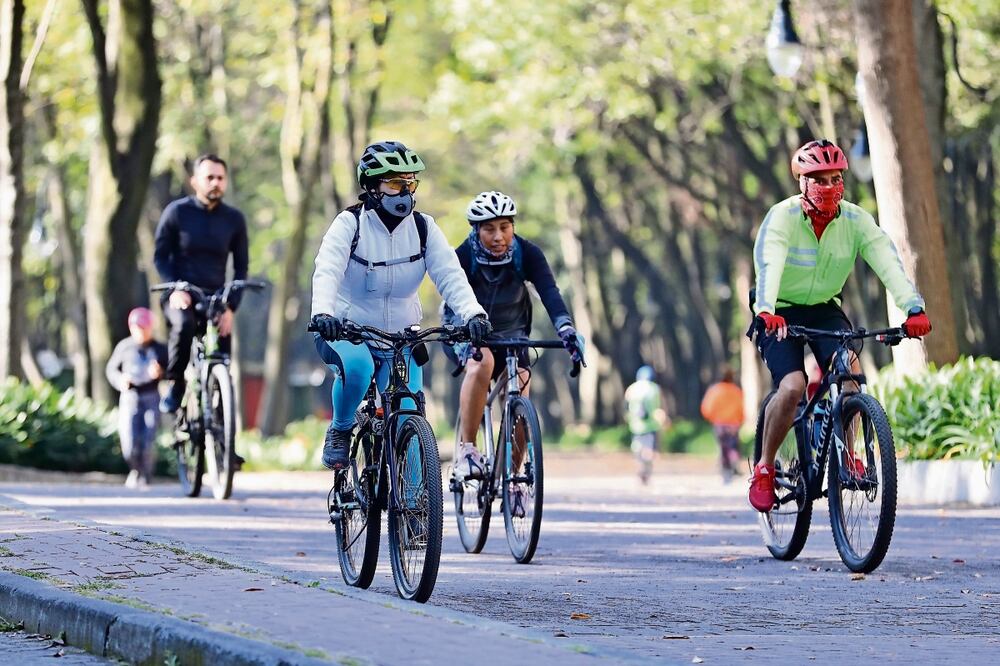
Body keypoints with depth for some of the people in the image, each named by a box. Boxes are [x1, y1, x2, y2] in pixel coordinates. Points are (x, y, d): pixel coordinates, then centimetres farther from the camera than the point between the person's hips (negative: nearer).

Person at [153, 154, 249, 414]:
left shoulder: (234, 219, 4)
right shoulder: (176, 212, -2)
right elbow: (160, 255, 1)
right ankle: (175, 383, -16)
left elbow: (241, 266, 7)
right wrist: (174, 289, -17)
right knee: (184, 324, -36)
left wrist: (230, 306, -7)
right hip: (180, 295, -2)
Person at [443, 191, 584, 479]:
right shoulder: (463, 257, -22)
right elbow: (453, 303, -33)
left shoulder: (527, 254, -17)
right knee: (482, 363, -35)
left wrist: (566, 327, -48)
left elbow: (549, 292, -30)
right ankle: (466, 449, -27)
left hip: (511, 334, 3)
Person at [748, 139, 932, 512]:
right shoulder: (783, 217, -21)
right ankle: (765, 468, -3)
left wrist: (914, 309, -41)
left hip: (824, 309, 3)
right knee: (792, 387, -24)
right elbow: (768, 263, -38)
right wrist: (766, 311, -57)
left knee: (850, 369, -26)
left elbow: (888, 262, -24)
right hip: (779, 315, -3)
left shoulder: (855, 220, -11)